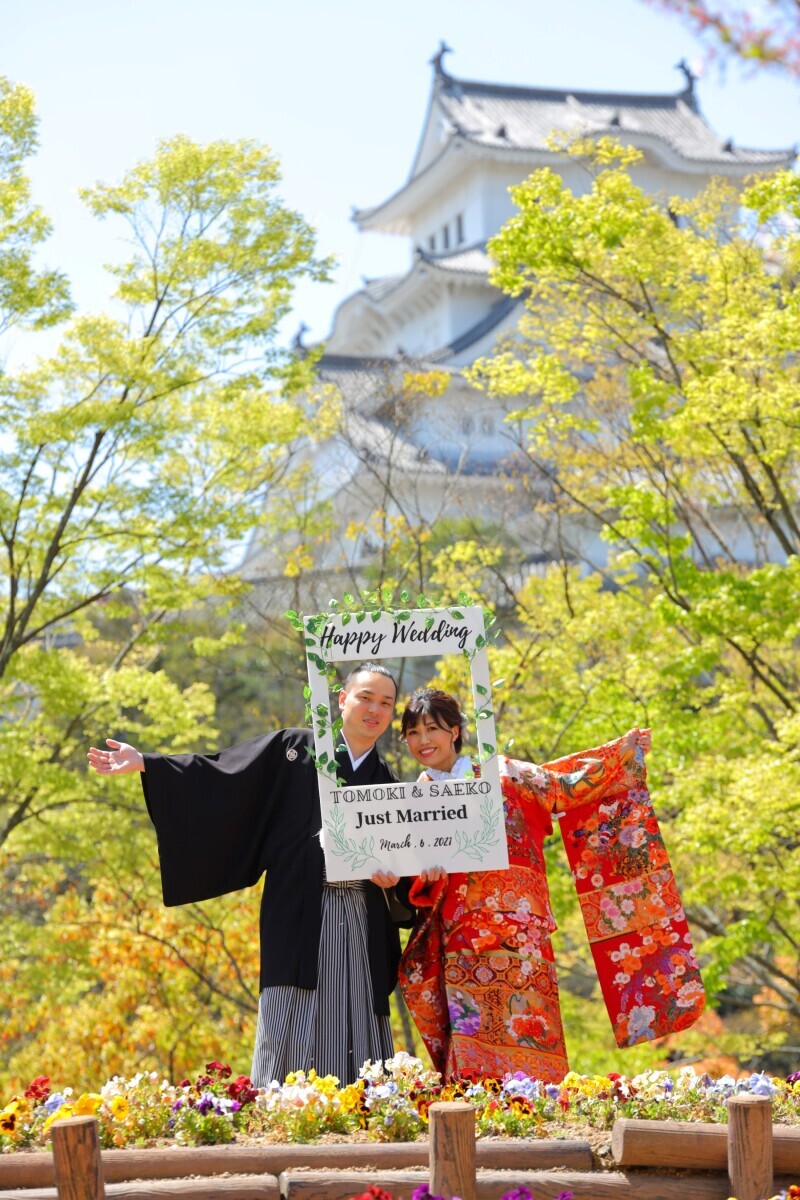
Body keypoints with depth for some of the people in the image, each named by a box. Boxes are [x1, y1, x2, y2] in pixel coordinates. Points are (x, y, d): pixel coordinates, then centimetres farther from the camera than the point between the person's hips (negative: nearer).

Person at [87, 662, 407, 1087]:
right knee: (291, 1030, -8)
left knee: (353, 1032, 1)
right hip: (298, 917, -3)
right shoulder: (294, 749, 7)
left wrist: (393, 877, -5)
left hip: (361, 924, 3)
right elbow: (219, 773, 2)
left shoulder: (386, 784, 17)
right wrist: (145, 764, -6)